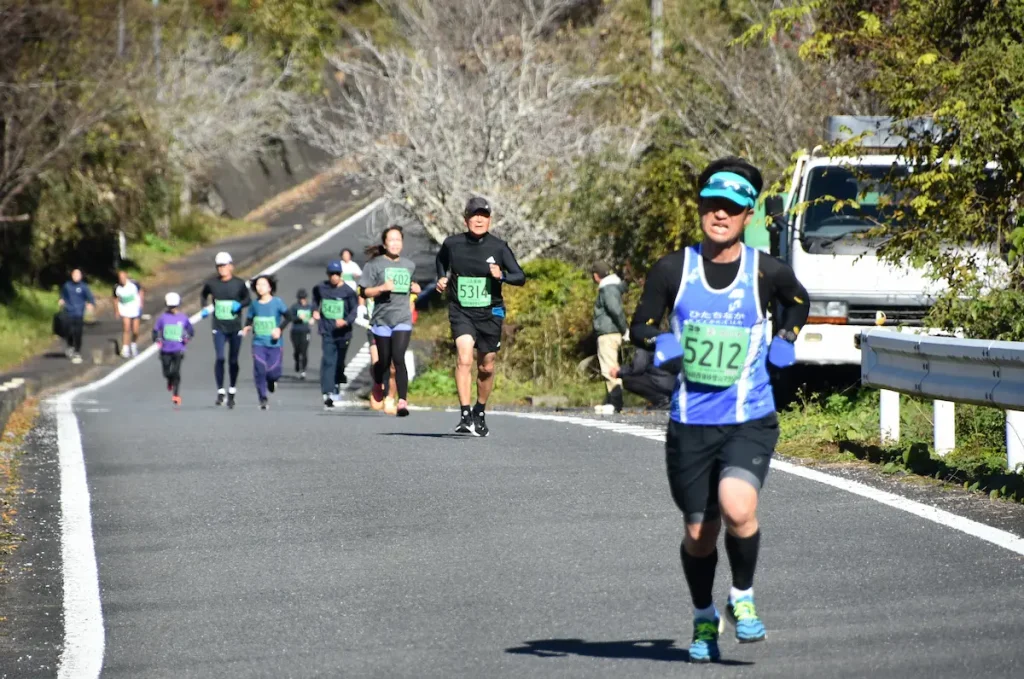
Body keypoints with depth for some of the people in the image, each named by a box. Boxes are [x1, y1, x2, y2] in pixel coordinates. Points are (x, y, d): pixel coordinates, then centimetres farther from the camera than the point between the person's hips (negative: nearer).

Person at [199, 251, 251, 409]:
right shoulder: (212, 283, 0)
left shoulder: (239, 283, -3)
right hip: (219, 327, 0)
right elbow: (203, 295, 19)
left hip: (235, 328, 0)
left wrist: (239, 304, -13)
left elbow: (248, 299, 8)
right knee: (220, 358, -14)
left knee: (233, 361, 7)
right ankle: (220, 392, -7)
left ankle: (232, 393, 22)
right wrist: (204, 308, 2)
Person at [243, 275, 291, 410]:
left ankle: (271, 381, 32)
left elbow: (288, 317, -8)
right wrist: (247, 327, -6)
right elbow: (250, 319, 15)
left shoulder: (277, 302, -5)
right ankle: (263, 399, 1)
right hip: (258, 343, 2)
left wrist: (280, 328, -22)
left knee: (273, 372, -7)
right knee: (259, 370, -11)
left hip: (274, 343, -2)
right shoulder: (254, 304, 5)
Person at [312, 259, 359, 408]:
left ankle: (338, 383, 38)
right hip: (327, 331, 0)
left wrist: (346, 321, -27)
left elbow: (354, 310, -9)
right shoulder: (320, 288, 2)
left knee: (339, 362, 12)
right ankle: (328, 393, -20)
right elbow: (315, 299, 25)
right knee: (328, 361, -12)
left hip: (342, 332, 0)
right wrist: (315, 310, 8)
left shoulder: (347, 291, -8)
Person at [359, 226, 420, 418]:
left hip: (403, 318, 1)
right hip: (382, 319, -1)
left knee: (399, 359, -14)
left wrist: (415, 289, 7)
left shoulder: (409, 265, 13)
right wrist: (382, 288, -19)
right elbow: (364, 292, -2)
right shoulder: (375, 264, 0)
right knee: (384, 360, 7)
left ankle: (402, 400, -18)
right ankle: (379, 385, 40)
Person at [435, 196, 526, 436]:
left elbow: (520, 277, -5)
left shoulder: (498, 247, -5)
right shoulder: (452, 244, -3)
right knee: (464, 358, -23)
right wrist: (442, 278, 4)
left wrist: (502, 276, -23)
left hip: (490, 314, 1)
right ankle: (465, 415, -25)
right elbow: (441, 260, 21)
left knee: (486, 367, 11)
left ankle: (480, 413, 35)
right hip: (461, 311, -1)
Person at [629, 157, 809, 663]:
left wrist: (784, 339, 4)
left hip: (750, 419, -2)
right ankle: (704, 618, 35)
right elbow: (640, 326, 10)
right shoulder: (672, 270, 0)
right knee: (699, 533, 8)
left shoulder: (767, 273, -1)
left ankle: (742, 599, 1)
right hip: (690, 423, 2)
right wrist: (660, 343, -12)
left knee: (737, 507, -26)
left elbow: (797, 301, 21)